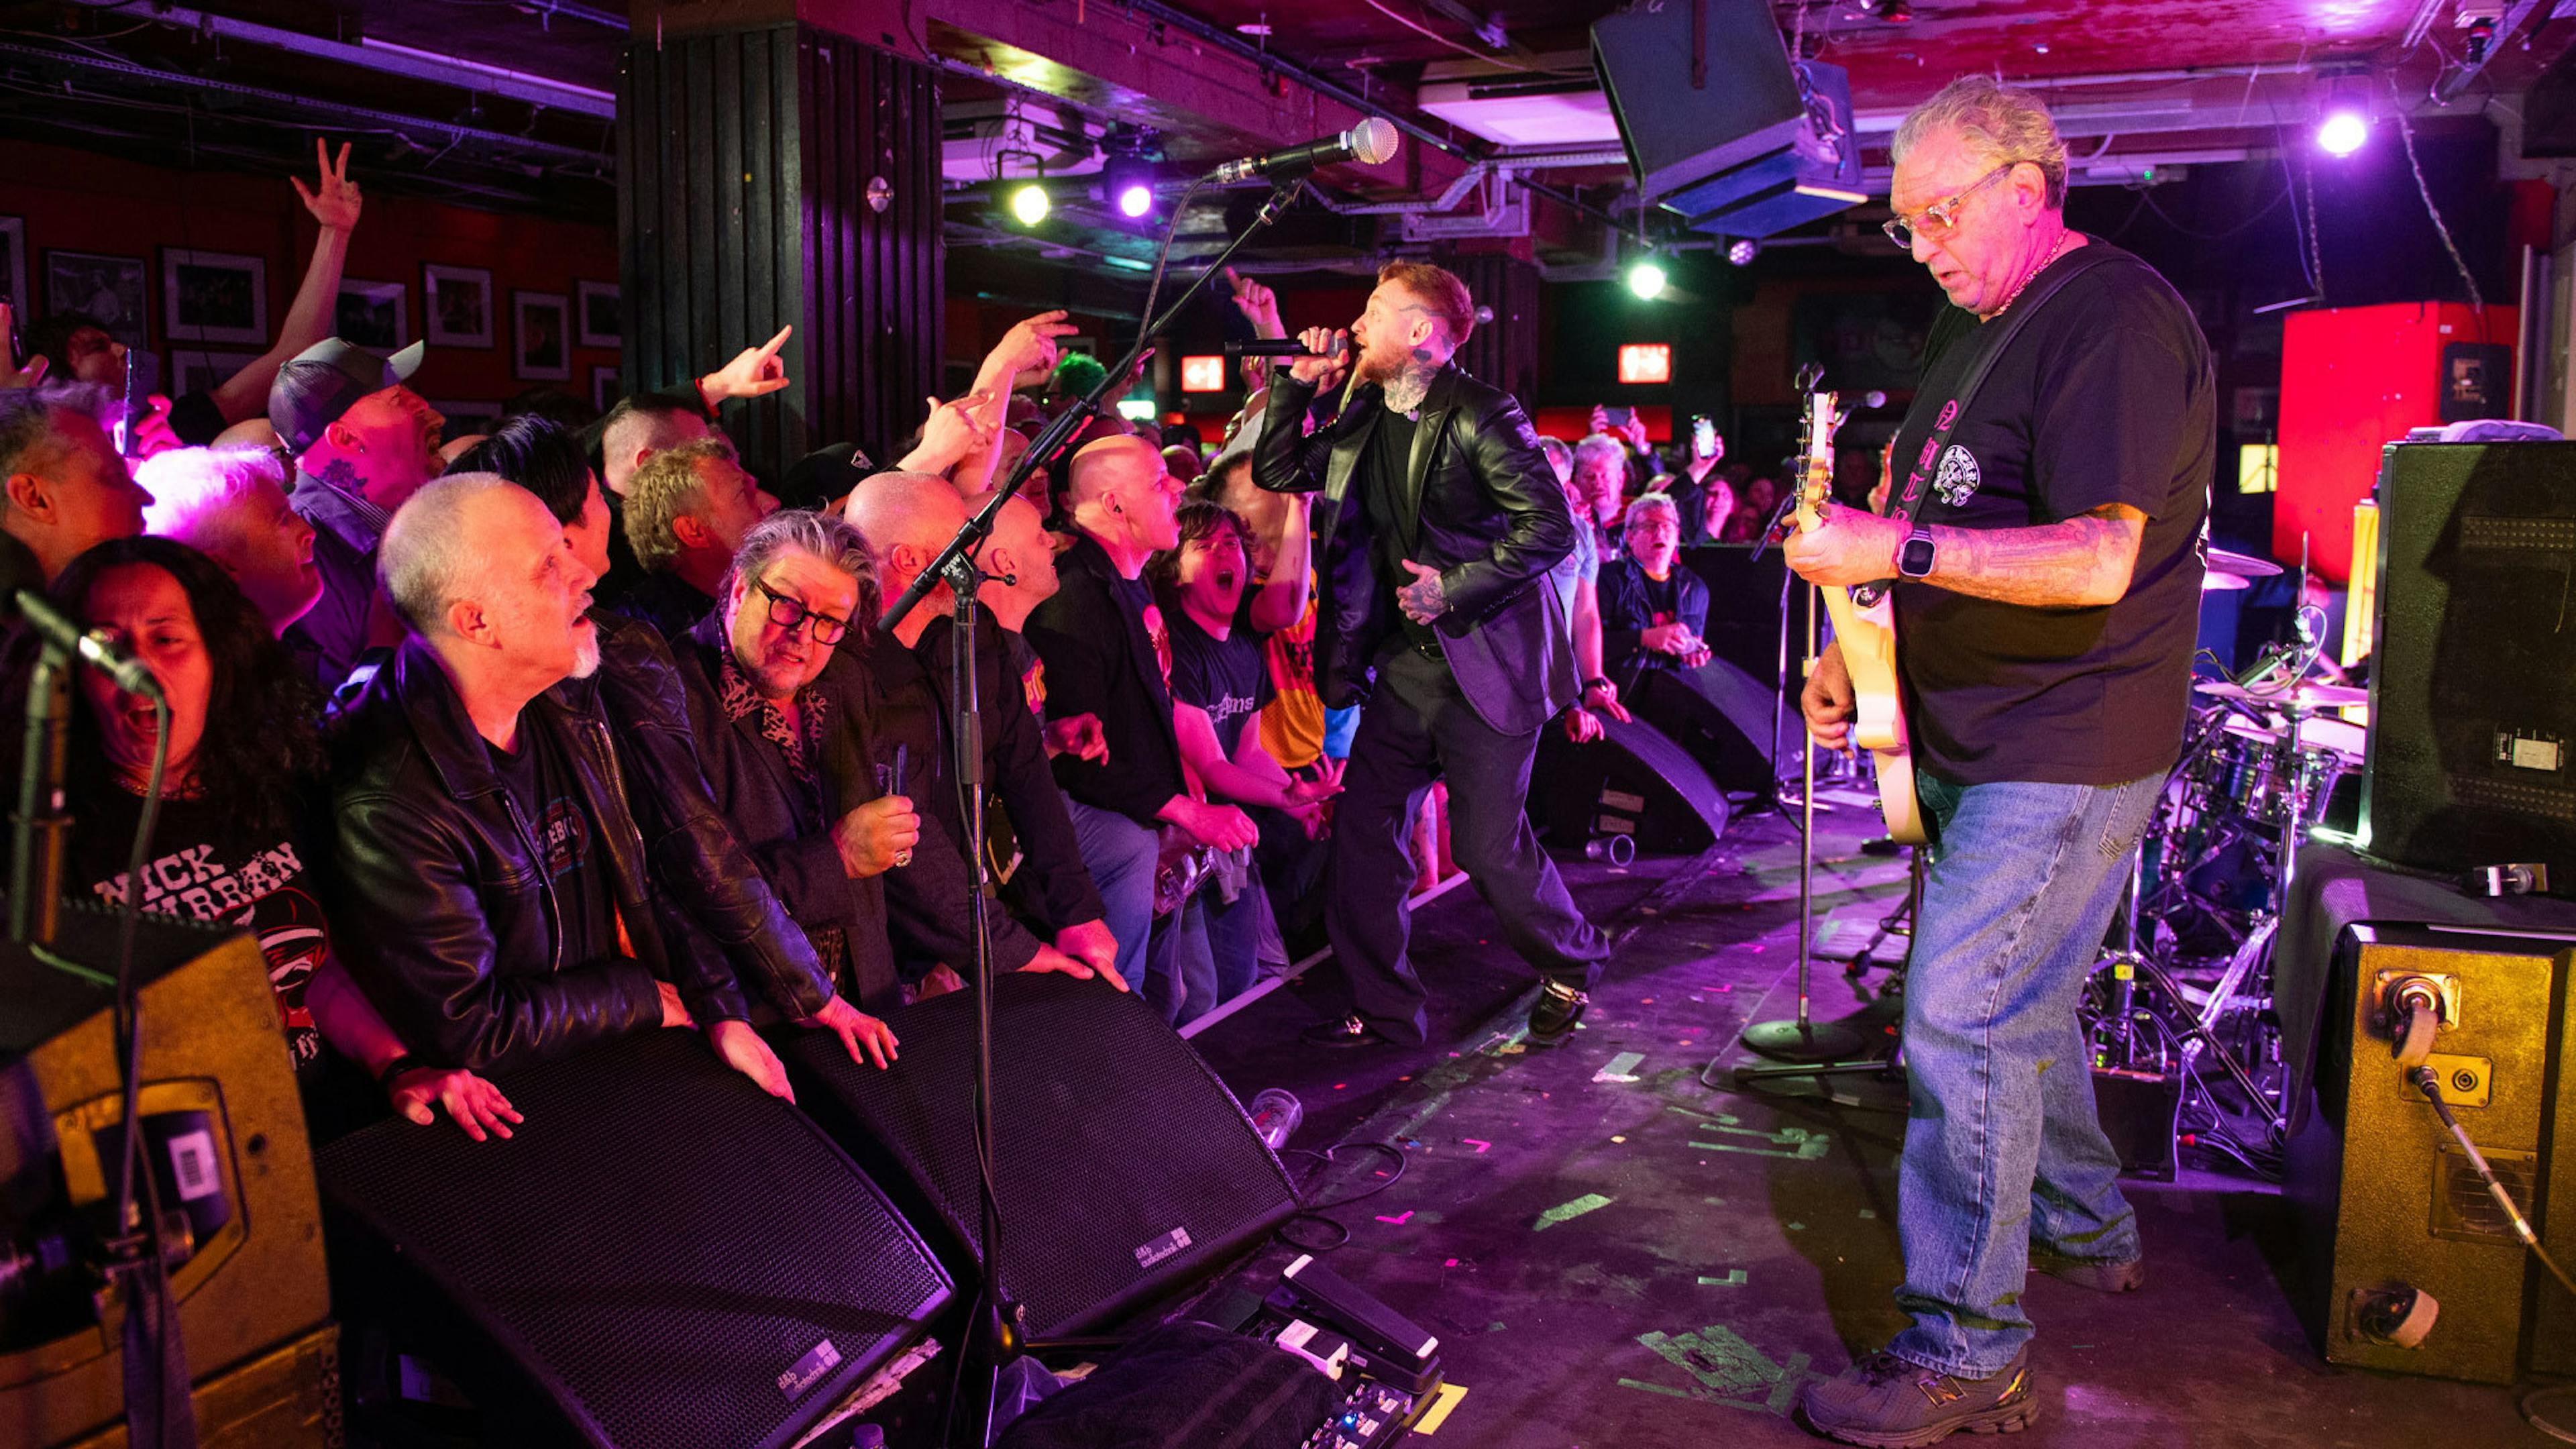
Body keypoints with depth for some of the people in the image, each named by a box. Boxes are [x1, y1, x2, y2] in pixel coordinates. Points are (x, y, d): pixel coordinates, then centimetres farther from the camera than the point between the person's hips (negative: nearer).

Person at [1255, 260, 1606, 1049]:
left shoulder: (1479, 416, -11)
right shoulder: (1366, 422, 12)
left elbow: (1551, 527, -16)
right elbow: (1276, 472, 19)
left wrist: (1455, 588, -18)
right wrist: (1295, 386, 8)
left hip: (1486, 661, -7)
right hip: (1404, 662, 7)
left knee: (1488, 843, -4)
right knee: (1363, 827, 5)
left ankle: (1572, 968, 24)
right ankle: (1383, 1008, 18)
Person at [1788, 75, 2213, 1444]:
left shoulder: (2116, 320, -16)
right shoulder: (1971, 331, 15)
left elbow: (2096, 561, -27)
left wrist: (1894, 550, -29)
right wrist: (1857, 649, 12)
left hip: (2062, 757, -10)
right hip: (1972, 742, 10)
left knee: (1963, 1024, -10)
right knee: (2011, 1007, 21)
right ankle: (2089, 1230, 41)